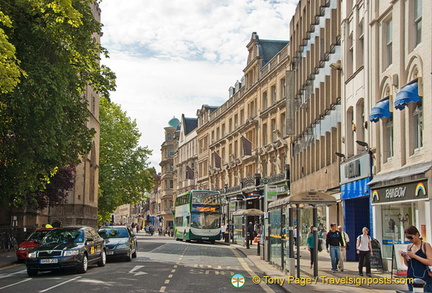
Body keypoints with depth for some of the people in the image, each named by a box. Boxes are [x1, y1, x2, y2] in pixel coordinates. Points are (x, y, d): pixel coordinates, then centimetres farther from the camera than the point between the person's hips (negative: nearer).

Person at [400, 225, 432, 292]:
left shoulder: (425, 245, -4)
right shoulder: (409, 247, 12)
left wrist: (414, 256, -16)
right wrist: (404, 257, -2)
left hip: (424, 278, -6)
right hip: (411, 277, 6)